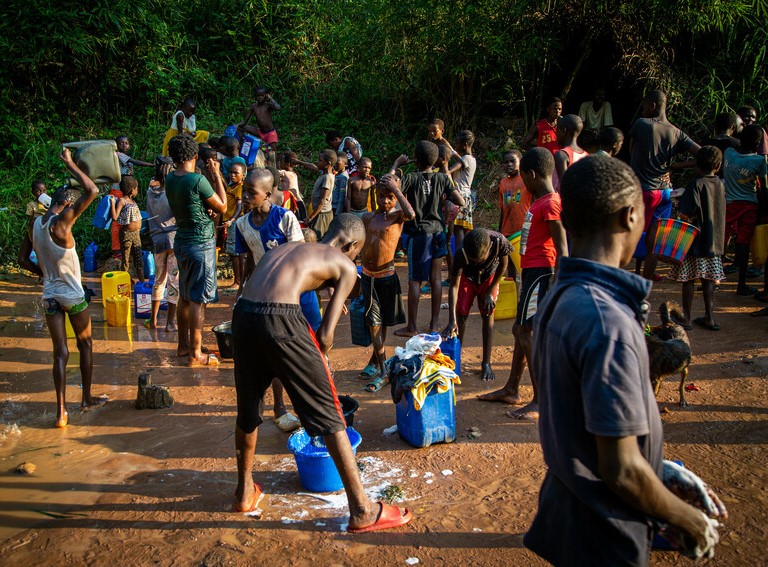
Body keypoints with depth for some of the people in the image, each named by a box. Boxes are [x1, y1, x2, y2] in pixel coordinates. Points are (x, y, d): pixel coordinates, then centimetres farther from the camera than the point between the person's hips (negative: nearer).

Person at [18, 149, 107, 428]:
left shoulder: (34, 224, 3)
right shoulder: (61, 222, -17)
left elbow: (23, 260, 10)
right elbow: (92, 191, -21)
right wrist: (69, 163, -11)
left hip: (49, 296, 5)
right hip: (72, 295, -5)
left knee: (60, 352, 6)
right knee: (85, 345, 15)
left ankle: (61, 411, 0)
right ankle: (87, 398, 27)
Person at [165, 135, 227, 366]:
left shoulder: (170, 179, 4)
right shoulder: (198, 180, -20)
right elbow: (222, 207, -10)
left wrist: (209, 175, 11)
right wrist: (216, 175, -4)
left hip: (182, 241, 8)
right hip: (201, 244, -8)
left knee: (185, 297, 17)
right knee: (198, 300, -3)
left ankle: (183, 345, 28)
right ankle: (195, 354, 1)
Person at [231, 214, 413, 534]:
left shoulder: (289, 247, 30)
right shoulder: (345, 267, 13)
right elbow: (326, 335, 4)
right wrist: (318, 363, 23)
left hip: (242, 314, 7)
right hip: (281, 320, -6)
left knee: (247, 408, 25)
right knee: (328, 414, 5)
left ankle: (245, 493, 43)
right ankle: (362, 511, 13)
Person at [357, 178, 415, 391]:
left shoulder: (397, 216, -6)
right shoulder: (368, 217, 6)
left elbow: (411, 214, -30)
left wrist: (395, 188, -23)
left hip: (386, 276, -3)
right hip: (368, 275, 3)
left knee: (383, 322, 9)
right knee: (374, 322, 2)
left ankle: (375, 361, 23)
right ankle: (382, 370, 9)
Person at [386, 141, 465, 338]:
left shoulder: (411, 178, -10)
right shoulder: (442, 178, -1)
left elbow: (387, 185, -20)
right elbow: (461, 202, -4)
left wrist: (396, 165, -6)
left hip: (418, 234, -4)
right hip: (437, 232, 4)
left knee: (415, 280, 1)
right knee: (435, 278, 10)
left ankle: (412, 326, 6)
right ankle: (434, 323, 17)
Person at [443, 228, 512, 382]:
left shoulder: (499, 241, -37)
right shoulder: (461, 254, -38)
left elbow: (503, 266, -15)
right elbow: (454, 285, -34)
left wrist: (490, 292, -14)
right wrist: (452, 320, -39)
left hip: (489, 277, 1)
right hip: (467, 277, 0)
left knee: (488, 314, -6)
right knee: (461, 313, -8)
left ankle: (486, 363, 0)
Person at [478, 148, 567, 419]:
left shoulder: (550, 204, -15)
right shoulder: (540, 202, 16)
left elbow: (562, 250, -19)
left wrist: (556, 287, -23)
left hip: (540, 273, -10)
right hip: (532, 271, 10)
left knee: (526, 333, -9)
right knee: (520, 329, 16)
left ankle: (541, 401, -4)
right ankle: (511, 389, 28)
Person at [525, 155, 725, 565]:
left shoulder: (559, 297, -1)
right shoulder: (608, 323, -30)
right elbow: (621, 470, -26)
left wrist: (665, 469, 12)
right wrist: (688, 520, -9)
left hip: (566, 500, 8)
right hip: (604, 534, -8)